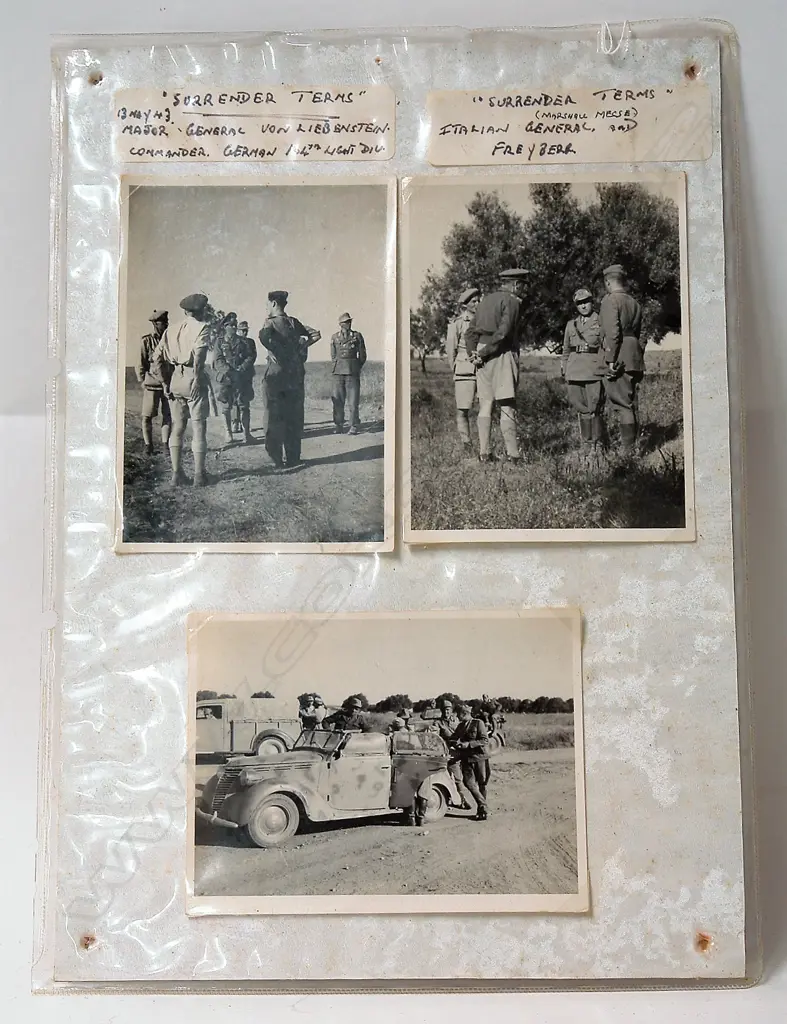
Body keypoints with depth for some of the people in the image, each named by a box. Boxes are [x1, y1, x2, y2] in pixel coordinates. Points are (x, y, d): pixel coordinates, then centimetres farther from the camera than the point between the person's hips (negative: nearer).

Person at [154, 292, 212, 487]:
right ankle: (199, 475, 5)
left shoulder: (171, 330, 13)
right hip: (192, 378, -5)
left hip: (175, 379, 5)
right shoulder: (202, 328, -4)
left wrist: (165, 382, 12)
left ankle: (176, 474, 14)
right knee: (198, 428, 3)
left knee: (177, 428, 13)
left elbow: (157, 357, 8)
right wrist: (197, 379, -16)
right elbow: (199, 353, -21)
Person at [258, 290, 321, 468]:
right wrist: (300, 347, 9)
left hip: (276, 375, -4)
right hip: (295, 375, 5)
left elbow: (264, 337, -27)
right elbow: (316, 335, 9)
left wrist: (273, 352, -14)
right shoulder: (294, 323, 9)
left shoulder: (270, 323, -6)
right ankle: (293, 458, 13)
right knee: (294, 418, 10)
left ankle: (277, 458, 1)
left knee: (275, 417, 2)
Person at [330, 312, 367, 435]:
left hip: (353, 373, -2)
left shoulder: (357, 336, 6)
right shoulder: (335, 337, 10)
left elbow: (362, 355, 11)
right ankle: (339, 426, 8)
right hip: (338, 373, 2)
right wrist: (338, 366, 13)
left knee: (354, 401, -4)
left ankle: (354, 427, 2)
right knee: (338, 401, 1)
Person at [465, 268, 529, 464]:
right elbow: (503, 332, -17)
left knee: (485, 405, 8)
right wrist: (485, 353, -11)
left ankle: (483, 453, 7)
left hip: (483, 356, 7)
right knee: (507, 406, -6)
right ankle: (513, 454, -6)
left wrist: (473, 353, 4)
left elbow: (470, 331, 14)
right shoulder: (512, 301, -6)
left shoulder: (485, 300, 18)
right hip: (502, 355, -7)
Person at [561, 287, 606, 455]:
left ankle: (598, 446, -2)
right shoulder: (571, 325, 16)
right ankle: (587, 446, 12)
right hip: (575, 372, 4)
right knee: (582, 411, 4)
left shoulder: (602, 322, 6)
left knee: (594, 410, -10)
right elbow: (566, 351, 21)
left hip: (595, 371, -4)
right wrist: (564, 374, 17)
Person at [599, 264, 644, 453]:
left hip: (620, 359, -8)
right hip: (635, 358, 9)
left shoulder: (610, 300, -7)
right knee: (630, 404, 13)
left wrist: (610, 360, -17)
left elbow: (612, 332, -17)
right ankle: (632, 445, 18)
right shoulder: (634, 303, 19)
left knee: (622, 404, -8)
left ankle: (628, 450, -9)